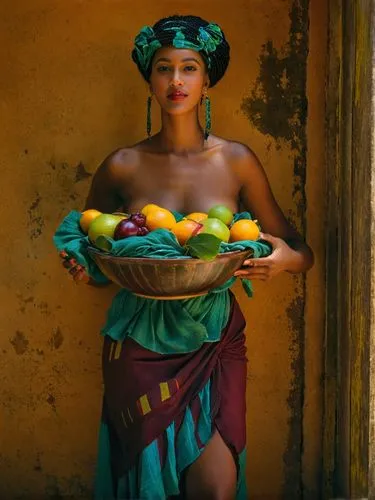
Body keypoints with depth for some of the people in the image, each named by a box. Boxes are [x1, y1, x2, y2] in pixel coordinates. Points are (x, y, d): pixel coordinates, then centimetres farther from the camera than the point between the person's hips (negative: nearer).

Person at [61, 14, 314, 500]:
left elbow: (300, 250, 5)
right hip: (140, 345, 0)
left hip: (217, 342, 1)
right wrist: (81, 263, -9)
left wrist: (286, 259, -17)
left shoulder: (237, 161, -1)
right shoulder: (122, 167, -1)